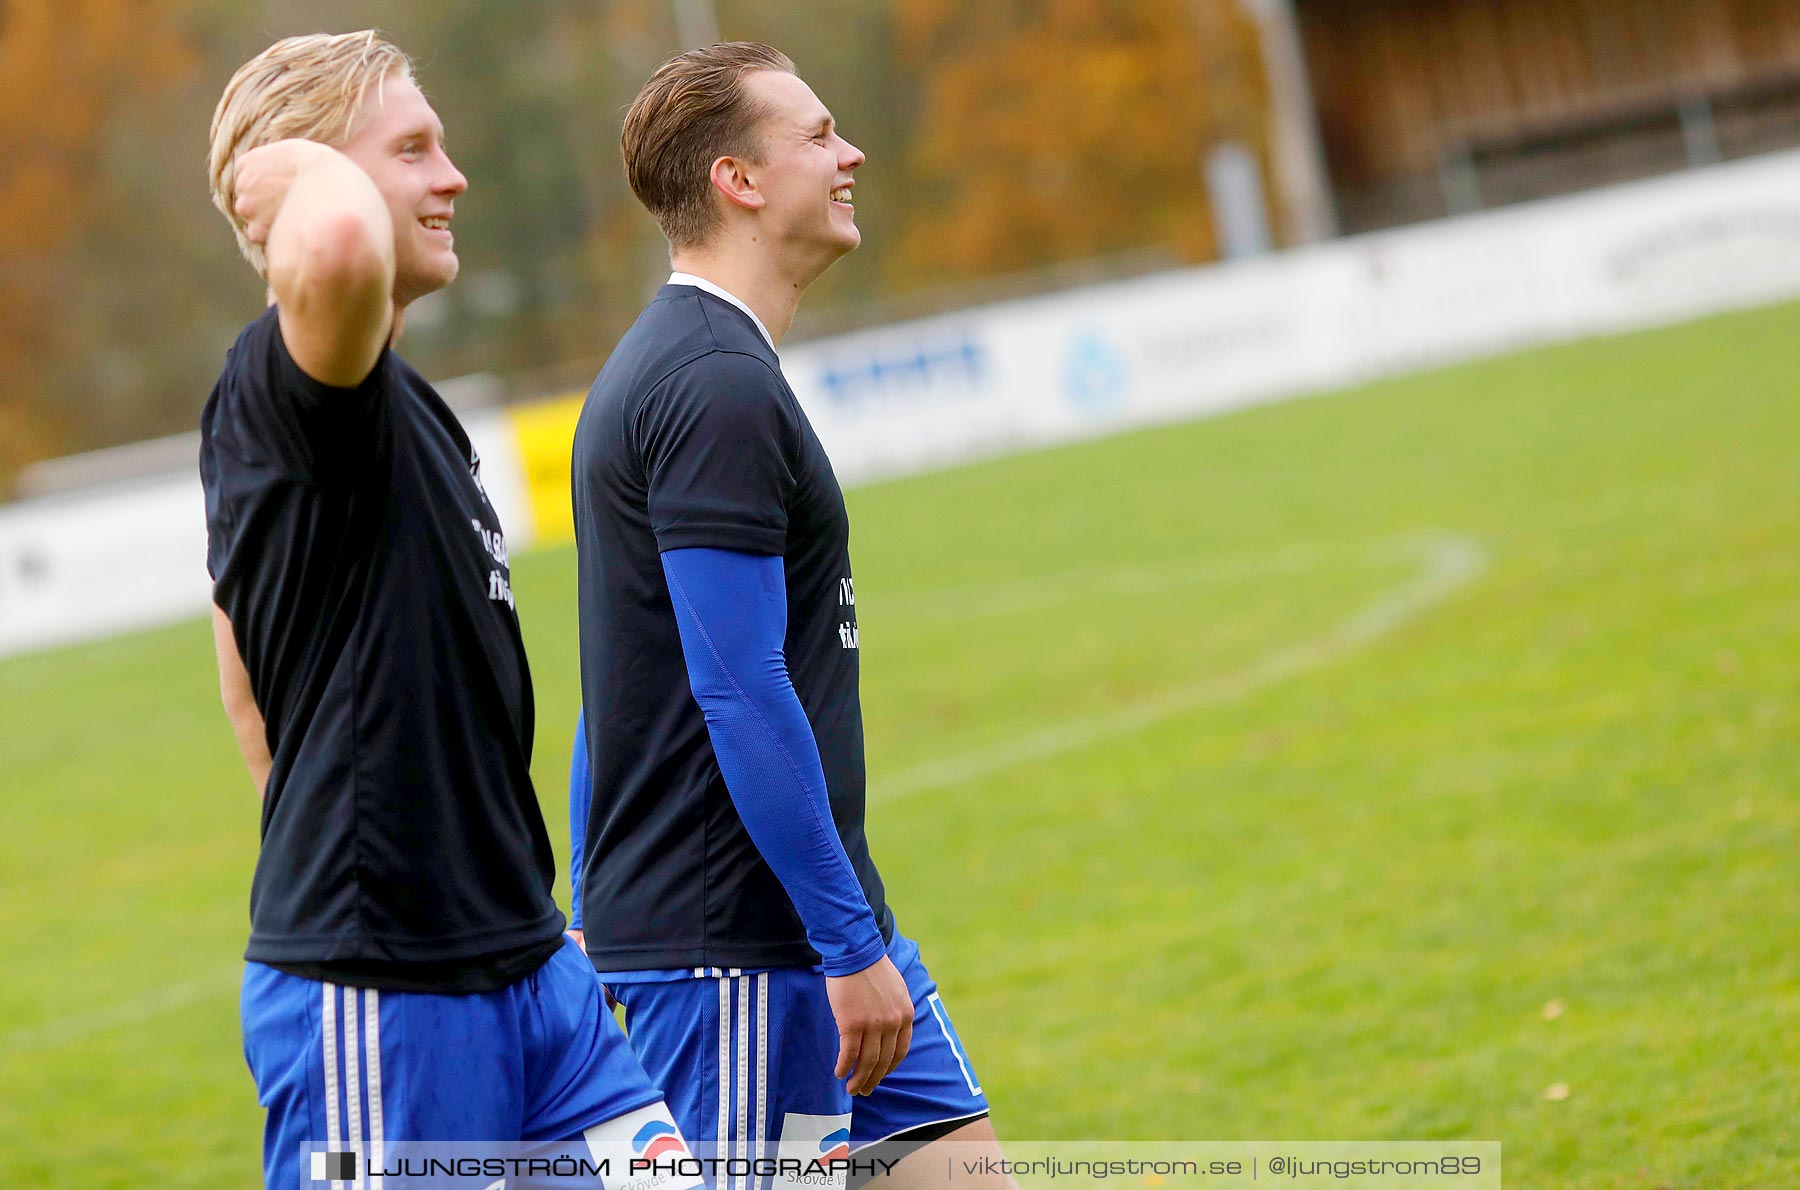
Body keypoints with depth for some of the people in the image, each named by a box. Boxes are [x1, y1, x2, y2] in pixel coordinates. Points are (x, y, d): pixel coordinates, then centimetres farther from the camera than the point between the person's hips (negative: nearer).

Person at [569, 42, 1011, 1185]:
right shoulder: (716, 387, -17)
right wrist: (851, 947, -21)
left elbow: (619, 676, 19)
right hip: (732, 943, -10)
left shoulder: (673, 371, 16)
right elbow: (741, 693, -22)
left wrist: (594, 911, 23)